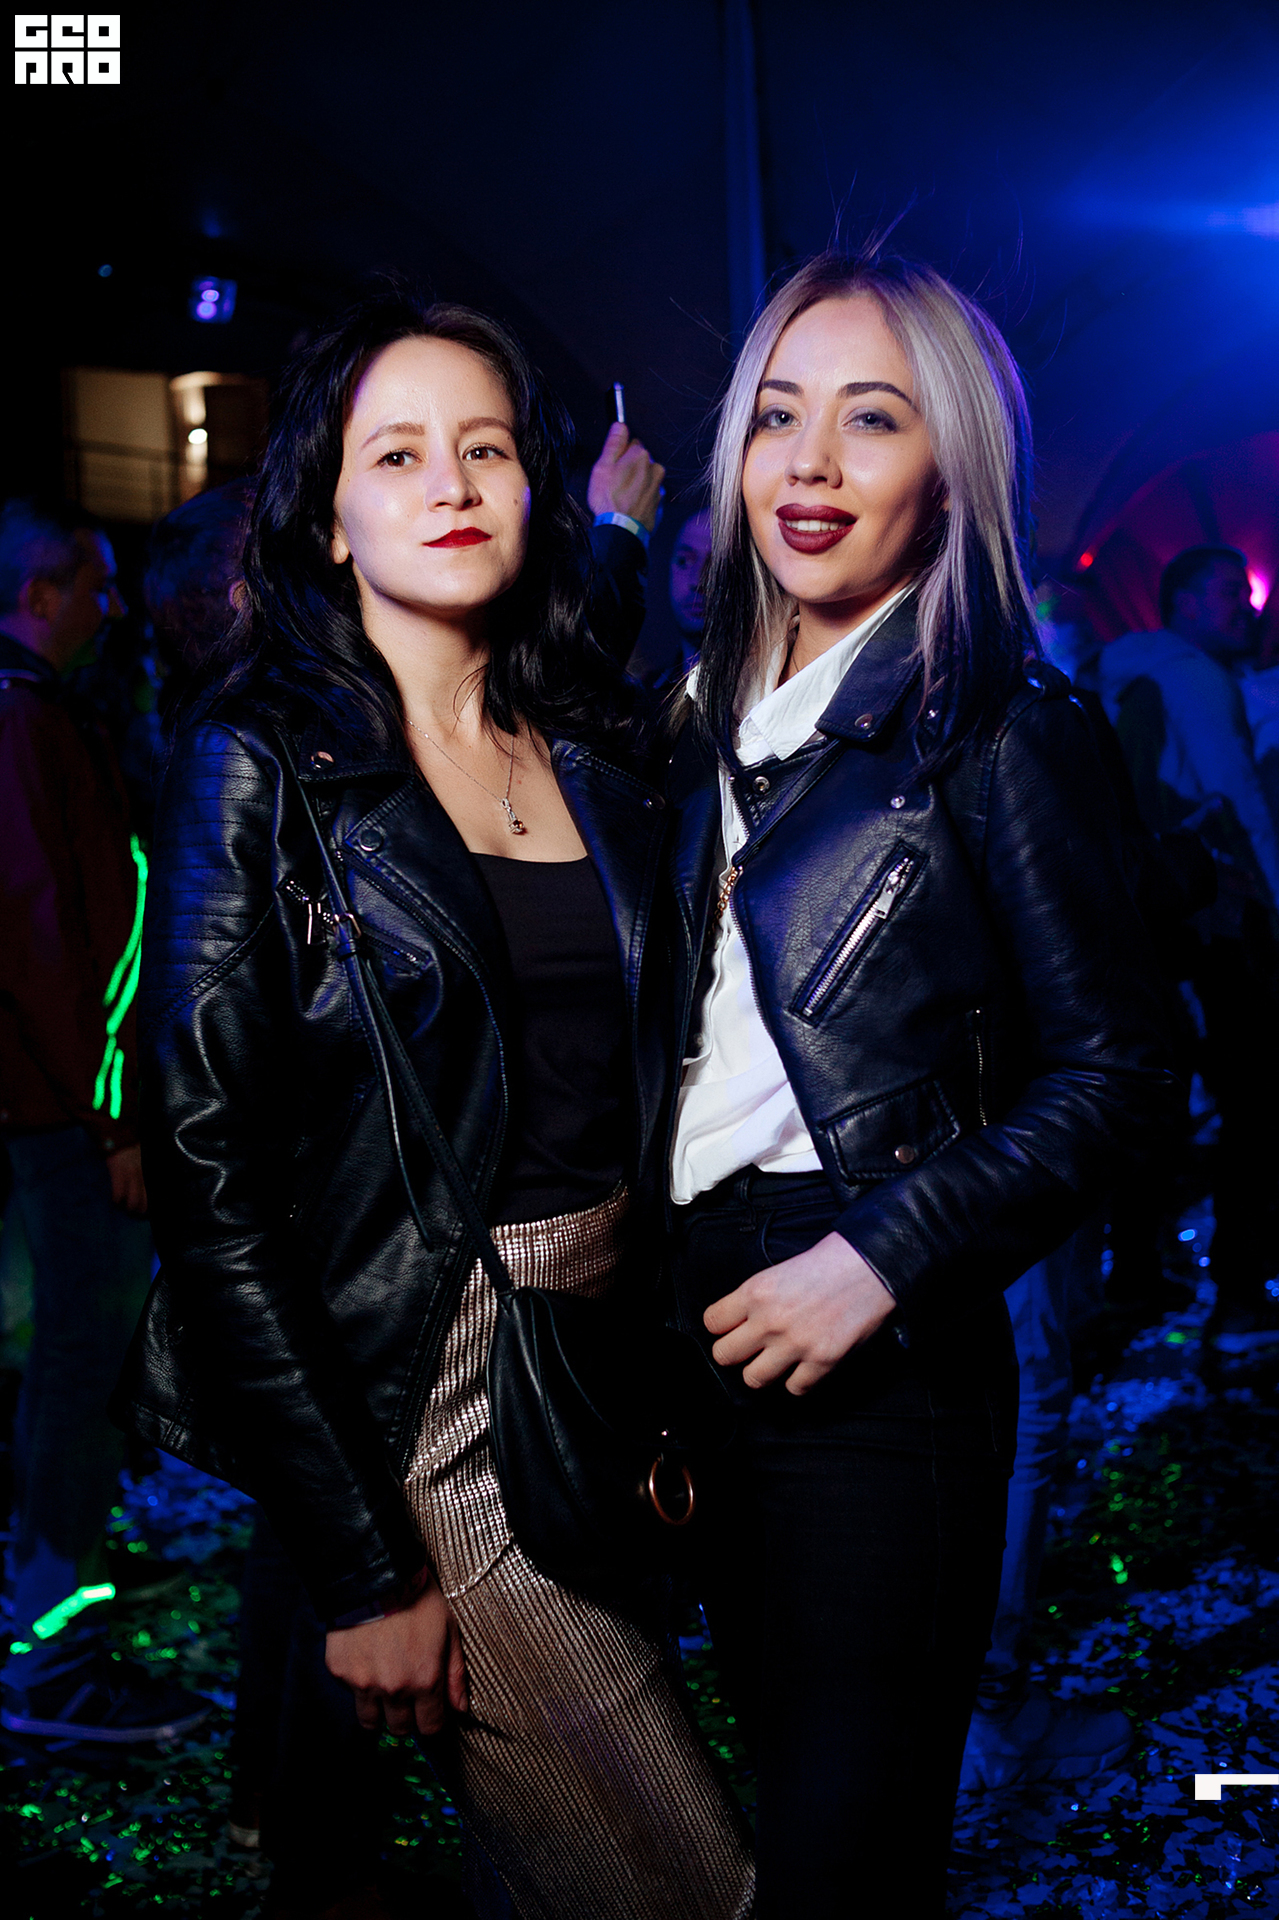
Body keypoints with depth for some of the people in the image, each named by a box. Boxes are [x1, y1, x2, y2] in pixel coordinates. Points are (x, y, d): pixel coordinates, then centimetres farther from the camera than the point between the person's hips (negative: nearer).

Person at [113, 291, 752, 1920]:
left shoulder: (594, 759, 8)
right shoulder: (261, 763, -9)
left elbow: (630, 1087, 11)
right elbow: (210, 1177, -13)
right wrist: (361, 1567, -15)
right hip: (418, 1384, -5)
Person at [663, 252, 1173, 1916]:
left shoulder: (1002, 730, -7)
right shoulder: (718, 726, 12)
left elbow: (1114, 1074, -10)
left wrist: (884, 1255, -17)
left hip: (882, 1359, -6)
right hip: (707, 1326, 6)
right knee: (781, 1771, 18)